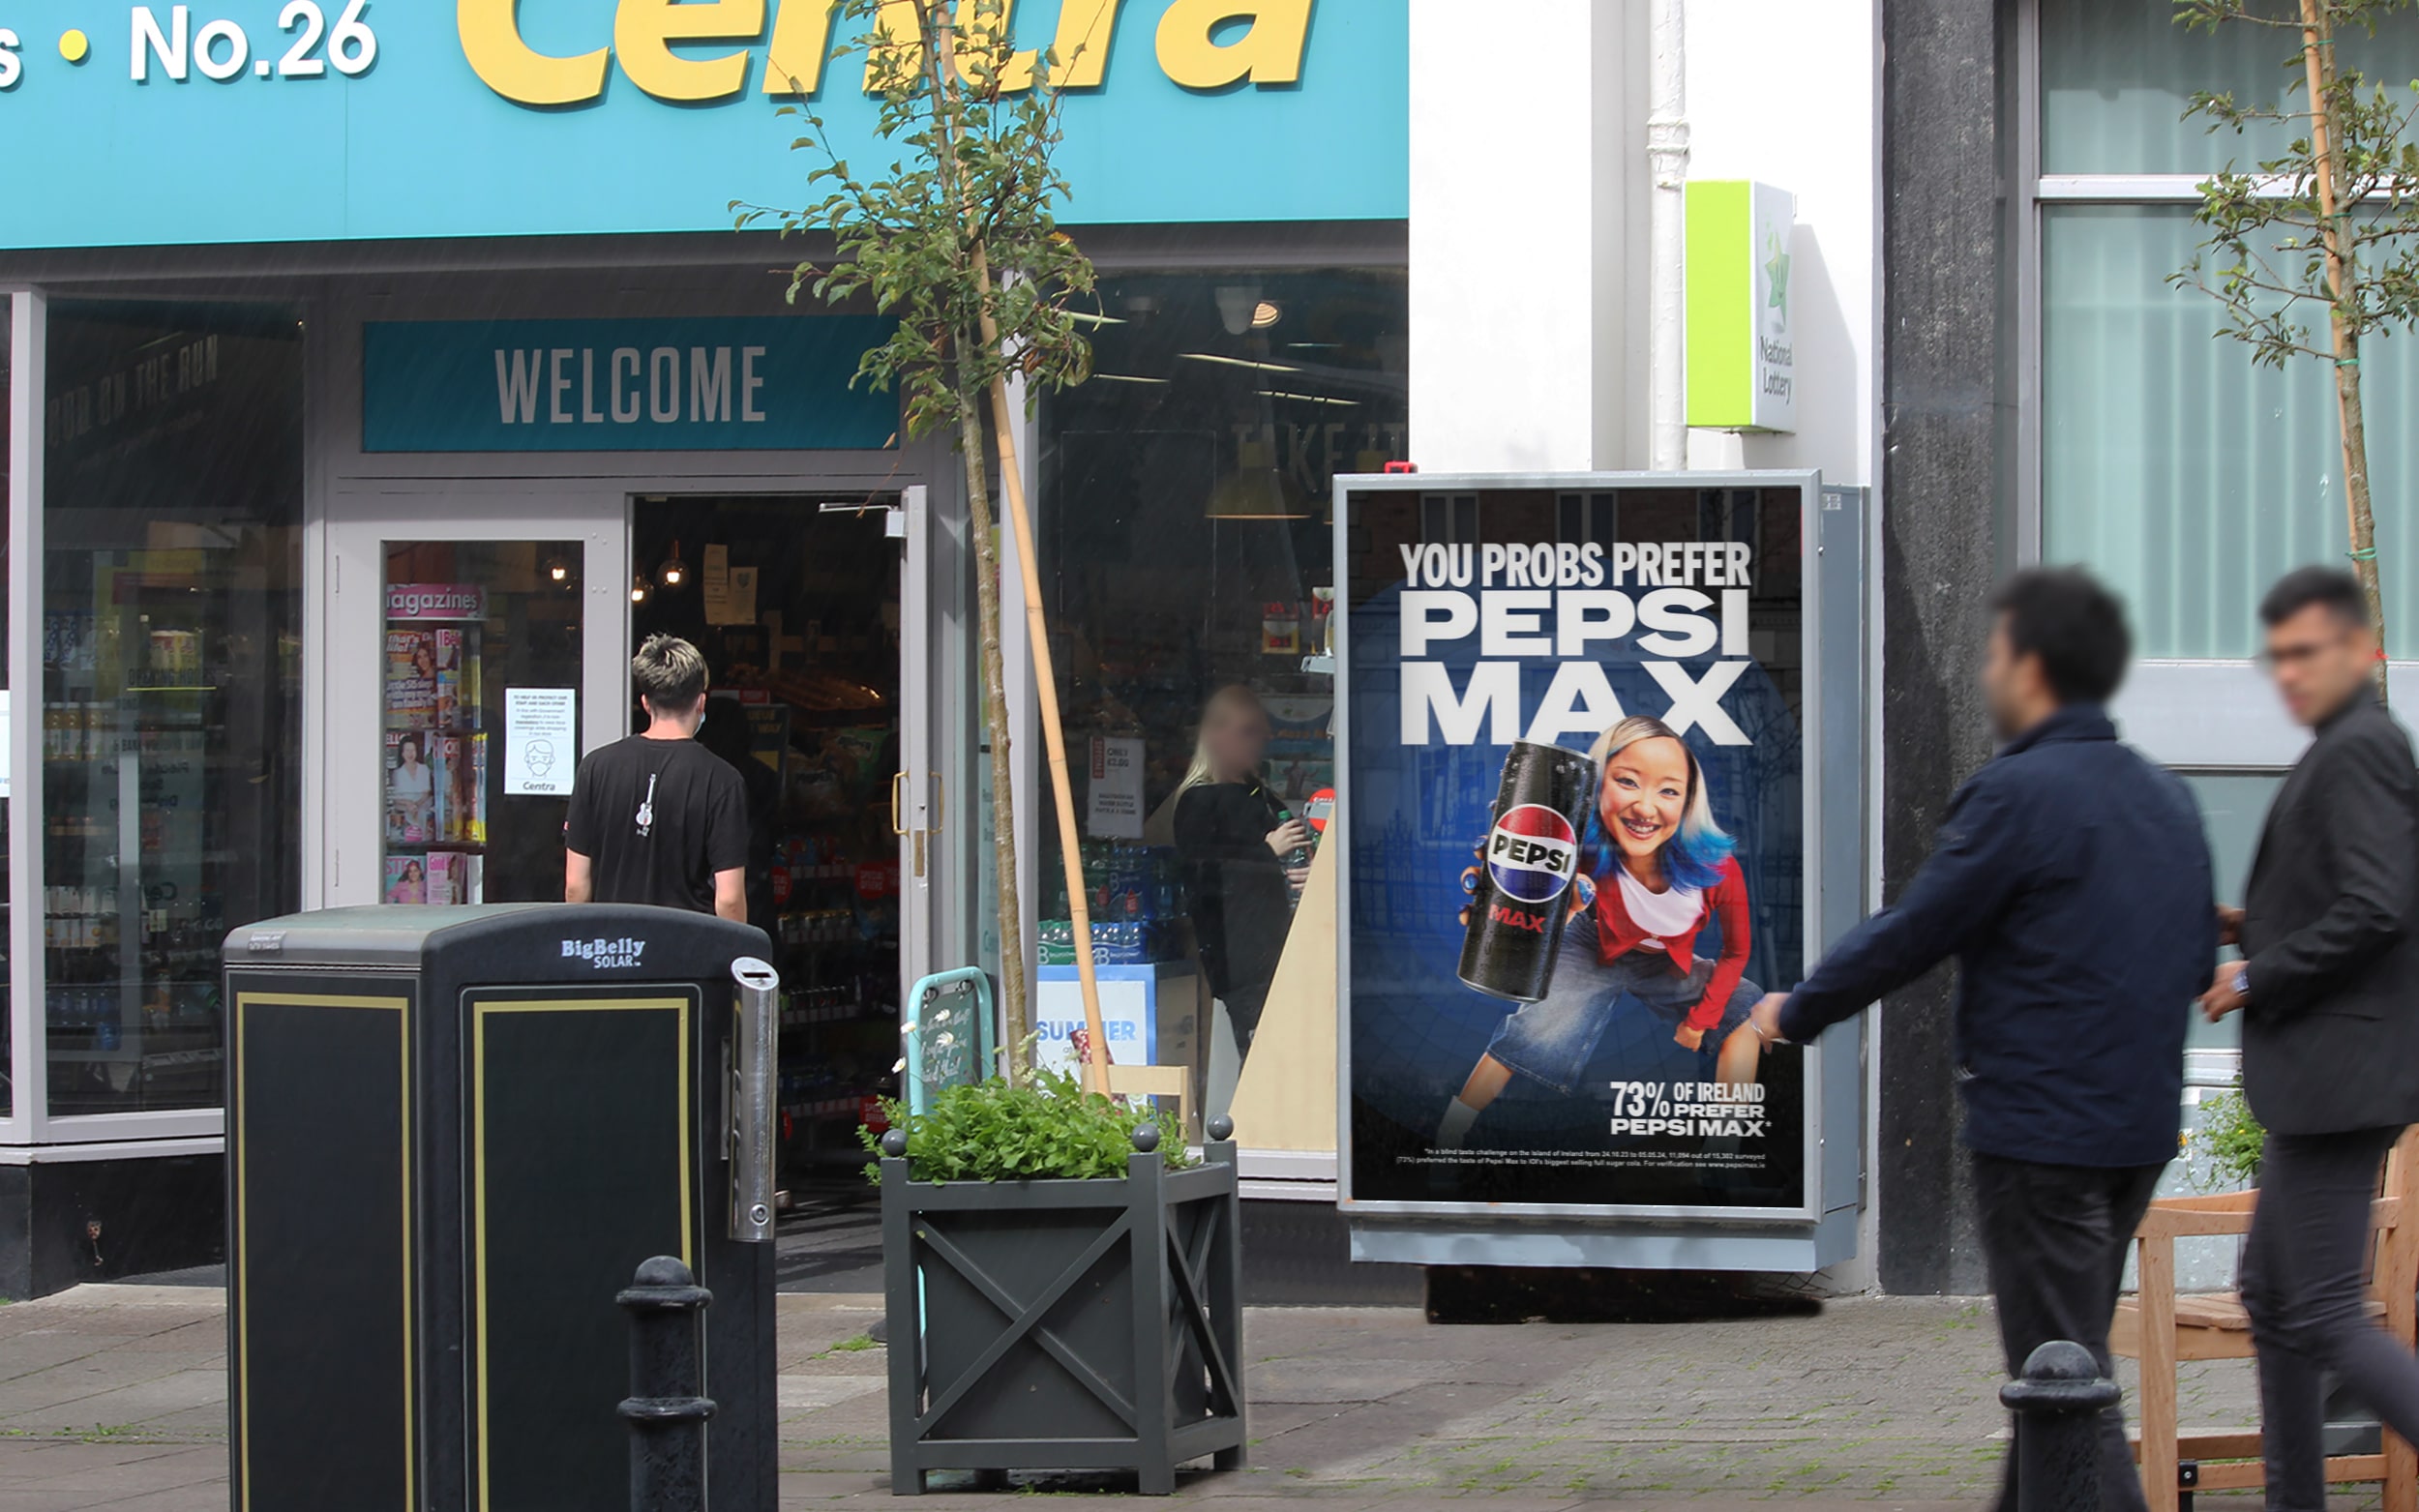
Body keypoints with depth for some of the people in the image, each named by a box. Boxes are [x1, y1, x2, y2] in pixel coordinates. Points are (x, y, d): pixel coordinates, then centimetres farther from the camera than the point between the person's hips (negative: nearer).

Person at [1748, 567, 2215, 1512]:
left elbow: (1908, 935, -10)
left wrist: (1796, 1012, 4)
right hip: (2141, 1125, 8)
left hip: (2041, 1128, -8)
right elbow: (2199, 958, 15)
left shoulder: (2018, 794, -15)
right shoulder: (2166, 798, 9)